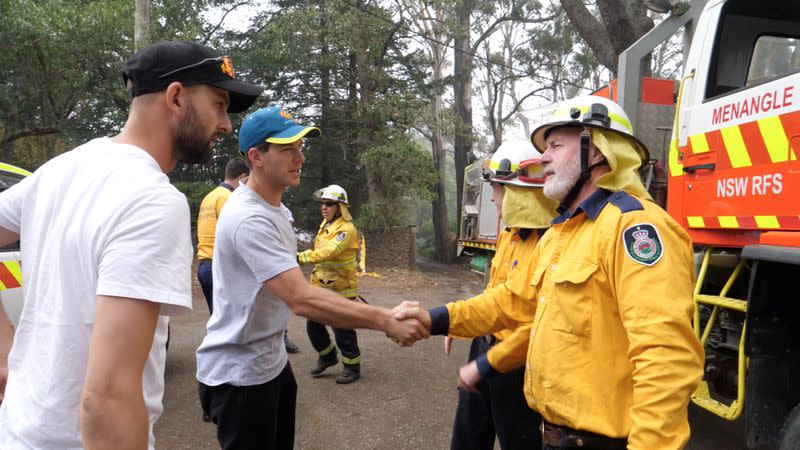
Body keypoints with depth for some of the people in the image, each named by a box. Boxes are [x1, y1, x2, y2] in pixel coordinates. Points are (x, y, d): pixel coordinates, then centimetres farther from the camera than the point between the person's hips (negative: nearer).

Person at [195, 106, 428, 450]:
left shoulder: (269, 207, 7)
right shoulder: (250, 218, -26)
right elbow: (302, 300, -35)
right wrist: (386, 321, -34)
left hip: (271, 361, 10)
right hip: (239, 374, -9)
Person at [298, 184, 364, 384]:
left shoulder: (347, 229, -18)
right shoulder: (325, 225, 10)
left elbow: (329, 252, -33)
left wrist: (301, 257, -42)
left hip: (340, 289, -8)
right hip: (320, 285, 8)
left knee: (342, 329, -1)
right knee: (313, 324, 11)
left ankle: (352, 367, 19)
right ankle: (327, 356, 34)